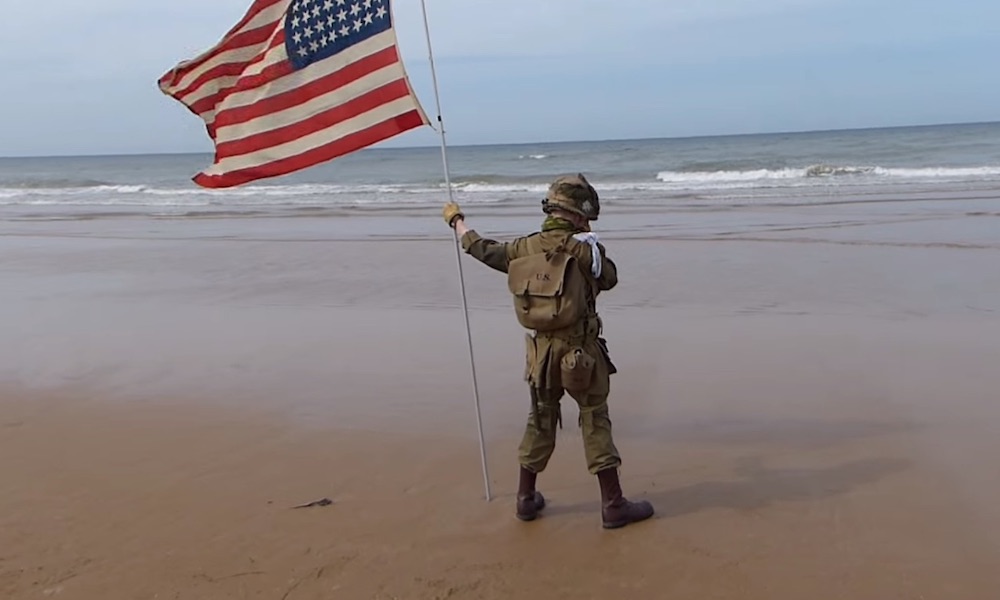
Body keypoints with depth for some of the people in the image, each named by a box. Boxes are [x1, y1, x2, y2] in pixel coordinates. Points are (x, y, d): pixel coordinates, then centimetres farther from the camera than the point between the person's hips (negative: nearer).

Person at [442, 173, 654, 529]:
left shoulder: (525, 247, 0)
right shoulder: (584, 248, -14)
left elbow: (481, 249, 15)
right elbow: (609, 279, 3)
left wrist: (456, 220, 32)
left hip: (542, 350, 5)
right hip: (581, 351, -5)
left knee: (540, 421, 17)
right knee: (596, 423, 3)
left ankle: (526, 499, 28)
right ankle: (613, 505, 9)